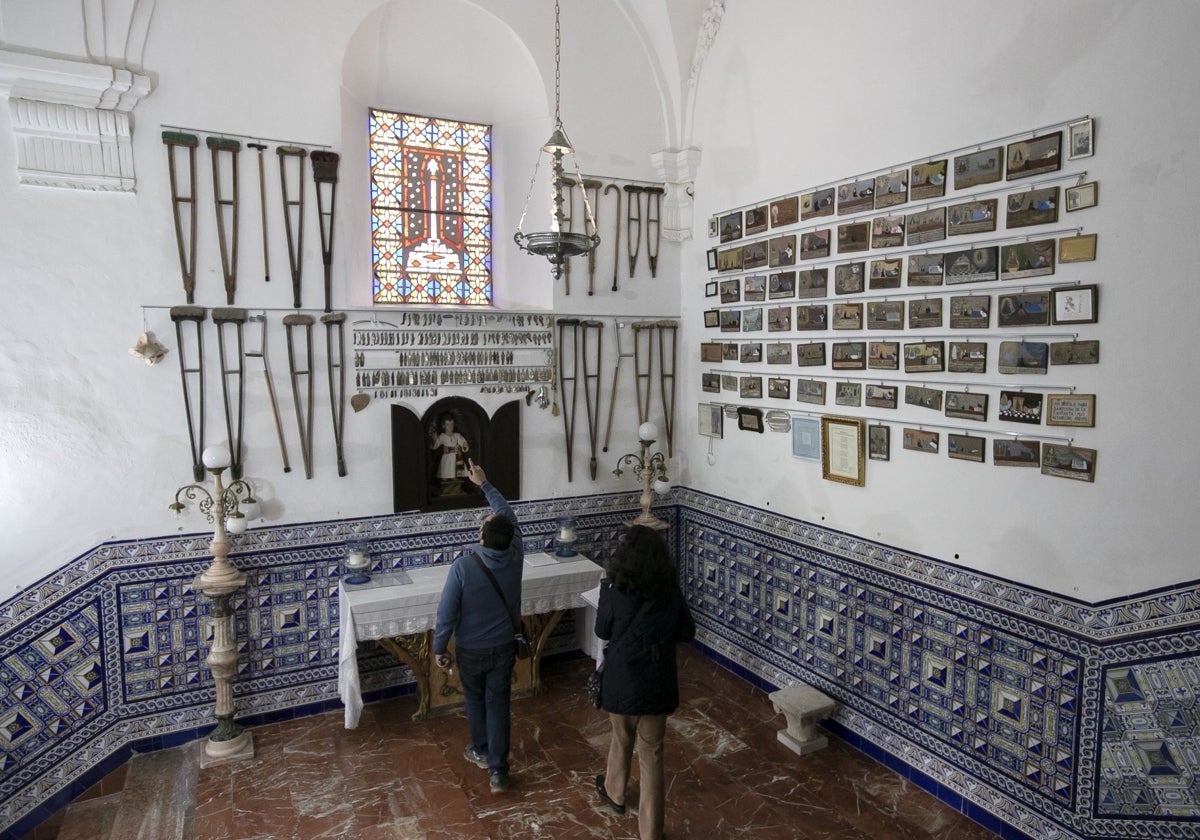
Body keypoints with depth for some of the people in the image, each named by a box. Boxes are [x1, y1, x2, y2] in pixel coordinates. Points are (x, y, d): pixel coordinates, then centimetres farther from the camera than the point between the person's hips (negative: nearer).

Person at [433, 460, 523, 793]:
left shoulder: (463, 565, -27)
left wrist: (439, 648, -4)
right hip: (504, 646, 2)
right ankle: (498, 770, 19)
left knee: (475, 700, 22)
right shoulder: (515, 555, -17)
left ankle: (481, 752, 43)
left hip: (470, 649, -2)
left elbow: (447, 613, -20)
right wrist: (485, 484, 10)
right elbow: (509, 515, 1)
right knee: (499, 704, 14)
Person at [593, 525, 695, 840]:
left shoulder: (613, 589, -17)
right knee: (652, 754, 13)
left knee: (621, 738, 26)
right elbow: (687, 632, 2)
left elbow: (602, 632, -2)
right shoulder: (670, 590, -9)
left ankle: (614, 793, 51)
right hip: (658, 682, 1)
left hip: (623, 679, -1)